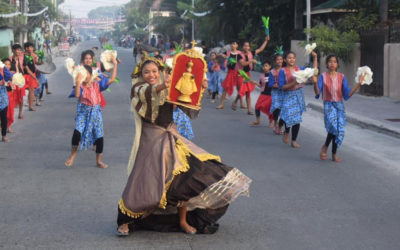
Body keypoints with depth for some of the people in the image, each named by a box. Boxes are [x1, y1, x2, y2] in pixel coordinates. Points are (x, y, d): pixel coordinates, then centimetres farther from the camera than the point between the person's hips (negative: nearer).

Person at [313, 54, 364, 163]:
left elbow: (347, 94, 0)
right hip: (328, 105, -3)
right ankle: (325, 147, -1)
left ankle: (334, 154, 12)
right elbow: (318, 93, -9)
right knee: (334, 126, -25)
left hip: (339, 105, 3)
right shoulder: (323, 76, -2)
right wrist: (315, 82, -26)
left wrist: (358, 84, -9)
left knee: (340, 130, -4)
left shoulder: (341, 77, 3)